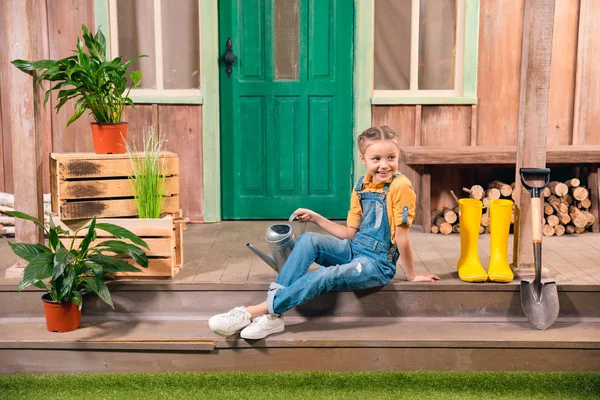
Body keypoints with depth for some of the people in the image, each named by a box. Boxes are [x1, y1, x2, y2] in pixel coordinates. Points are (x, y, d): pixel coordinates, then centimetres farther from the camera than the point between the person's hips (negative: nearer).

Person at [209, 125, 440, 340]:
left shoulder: (400, 186, -16)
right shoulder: (361, 187, 6)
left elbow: (401, 237, -13)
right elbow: (350, 233, 9)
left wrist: (411, 275, -7)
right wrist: (316, 218, 5)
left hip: (377, 264, -7)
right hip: (354, 250, 7)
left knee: (326, 276, -30)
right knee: (308, 240, -16)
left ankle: (257, 311, -28)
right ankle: (273, 315, -25)